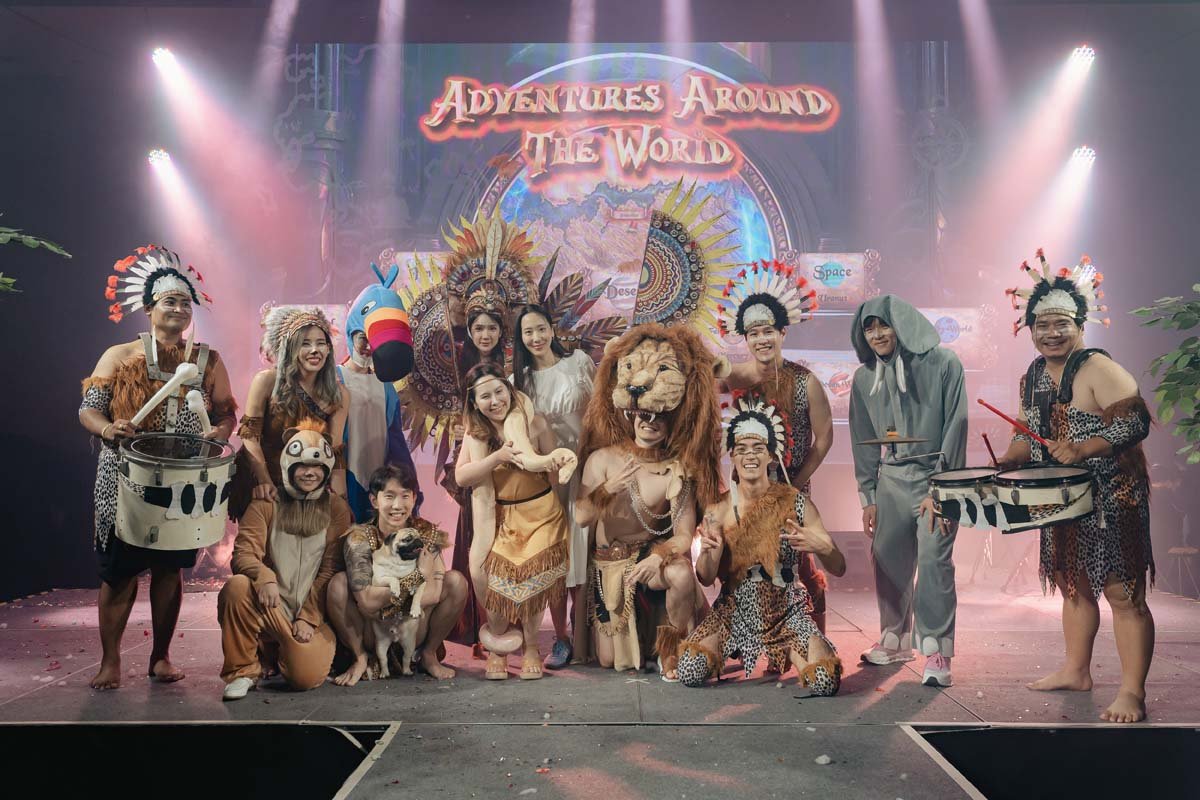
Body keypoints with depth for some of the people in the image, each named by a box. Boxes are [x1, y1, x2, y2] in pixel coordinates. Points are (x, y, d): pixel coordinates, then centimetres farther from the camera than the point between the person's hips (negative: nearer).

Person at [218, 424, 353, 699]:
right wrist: (264, 577, -30)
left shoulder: (336, 508, 3)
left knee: (306, 676, -23)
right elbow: (243, 553, -8)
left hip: (313, 611, 0)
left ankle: (284, 650, 17)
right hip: (269, 606, 0)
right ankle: (243, 670, -9)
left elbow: (331, 569, -2)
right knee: (237, 586, -32)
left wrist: (308, 618, -10)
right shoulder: (266, 504, 4)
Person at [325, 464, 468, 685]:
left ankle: (429, 655, 2)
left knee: (455, 580, -20)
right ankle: (361, 659, -3)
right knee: (338, 583, -26)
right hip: (371, 636, -1)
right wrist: (418, 578, -22)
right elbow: (366, 601, -26)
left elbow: (433, 594, -20)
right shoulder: (359, 538, -15)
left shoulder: (426, 533, -10)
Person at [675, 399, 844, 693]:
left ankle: (789, 653, 13)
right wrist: (707, 551, -29)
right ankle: (728, 652, 17)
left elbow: (839, 568, -8)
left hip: (787, 611, -1)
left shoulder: (795, 502, -8)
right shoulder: (720, 508, -5)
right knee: (689, 673, -20)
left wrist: (820, 545, -31)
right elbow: (706, 578, -6)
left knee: (825, 683, -23)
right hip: (735, 611, 1)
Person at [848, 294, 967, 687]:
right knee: (888, 561, 5)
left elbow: (955, 427, -7)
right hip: (891, 480, 4)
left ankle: (936, 652, -4)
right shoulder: (864, 379, 7)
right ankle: (895, 641, 22)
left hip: (936, 478, -4)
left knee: (934, 560, -12)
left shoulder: (942, 364, -5)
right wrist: (868, 497, 9)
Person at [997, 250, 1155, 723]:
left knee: (1121, 593, -5)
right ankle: (1076, 671, 32)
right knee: (1073, 586, 18)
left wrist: (1083, 449, -31)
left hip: (1110, 501, -8)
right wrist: (1005, 462, 3)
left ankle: (1132, 693, 3)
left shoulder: (1099, 369, -14)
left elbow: (1135, 422, -22)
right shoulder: (1032, 376, 10)